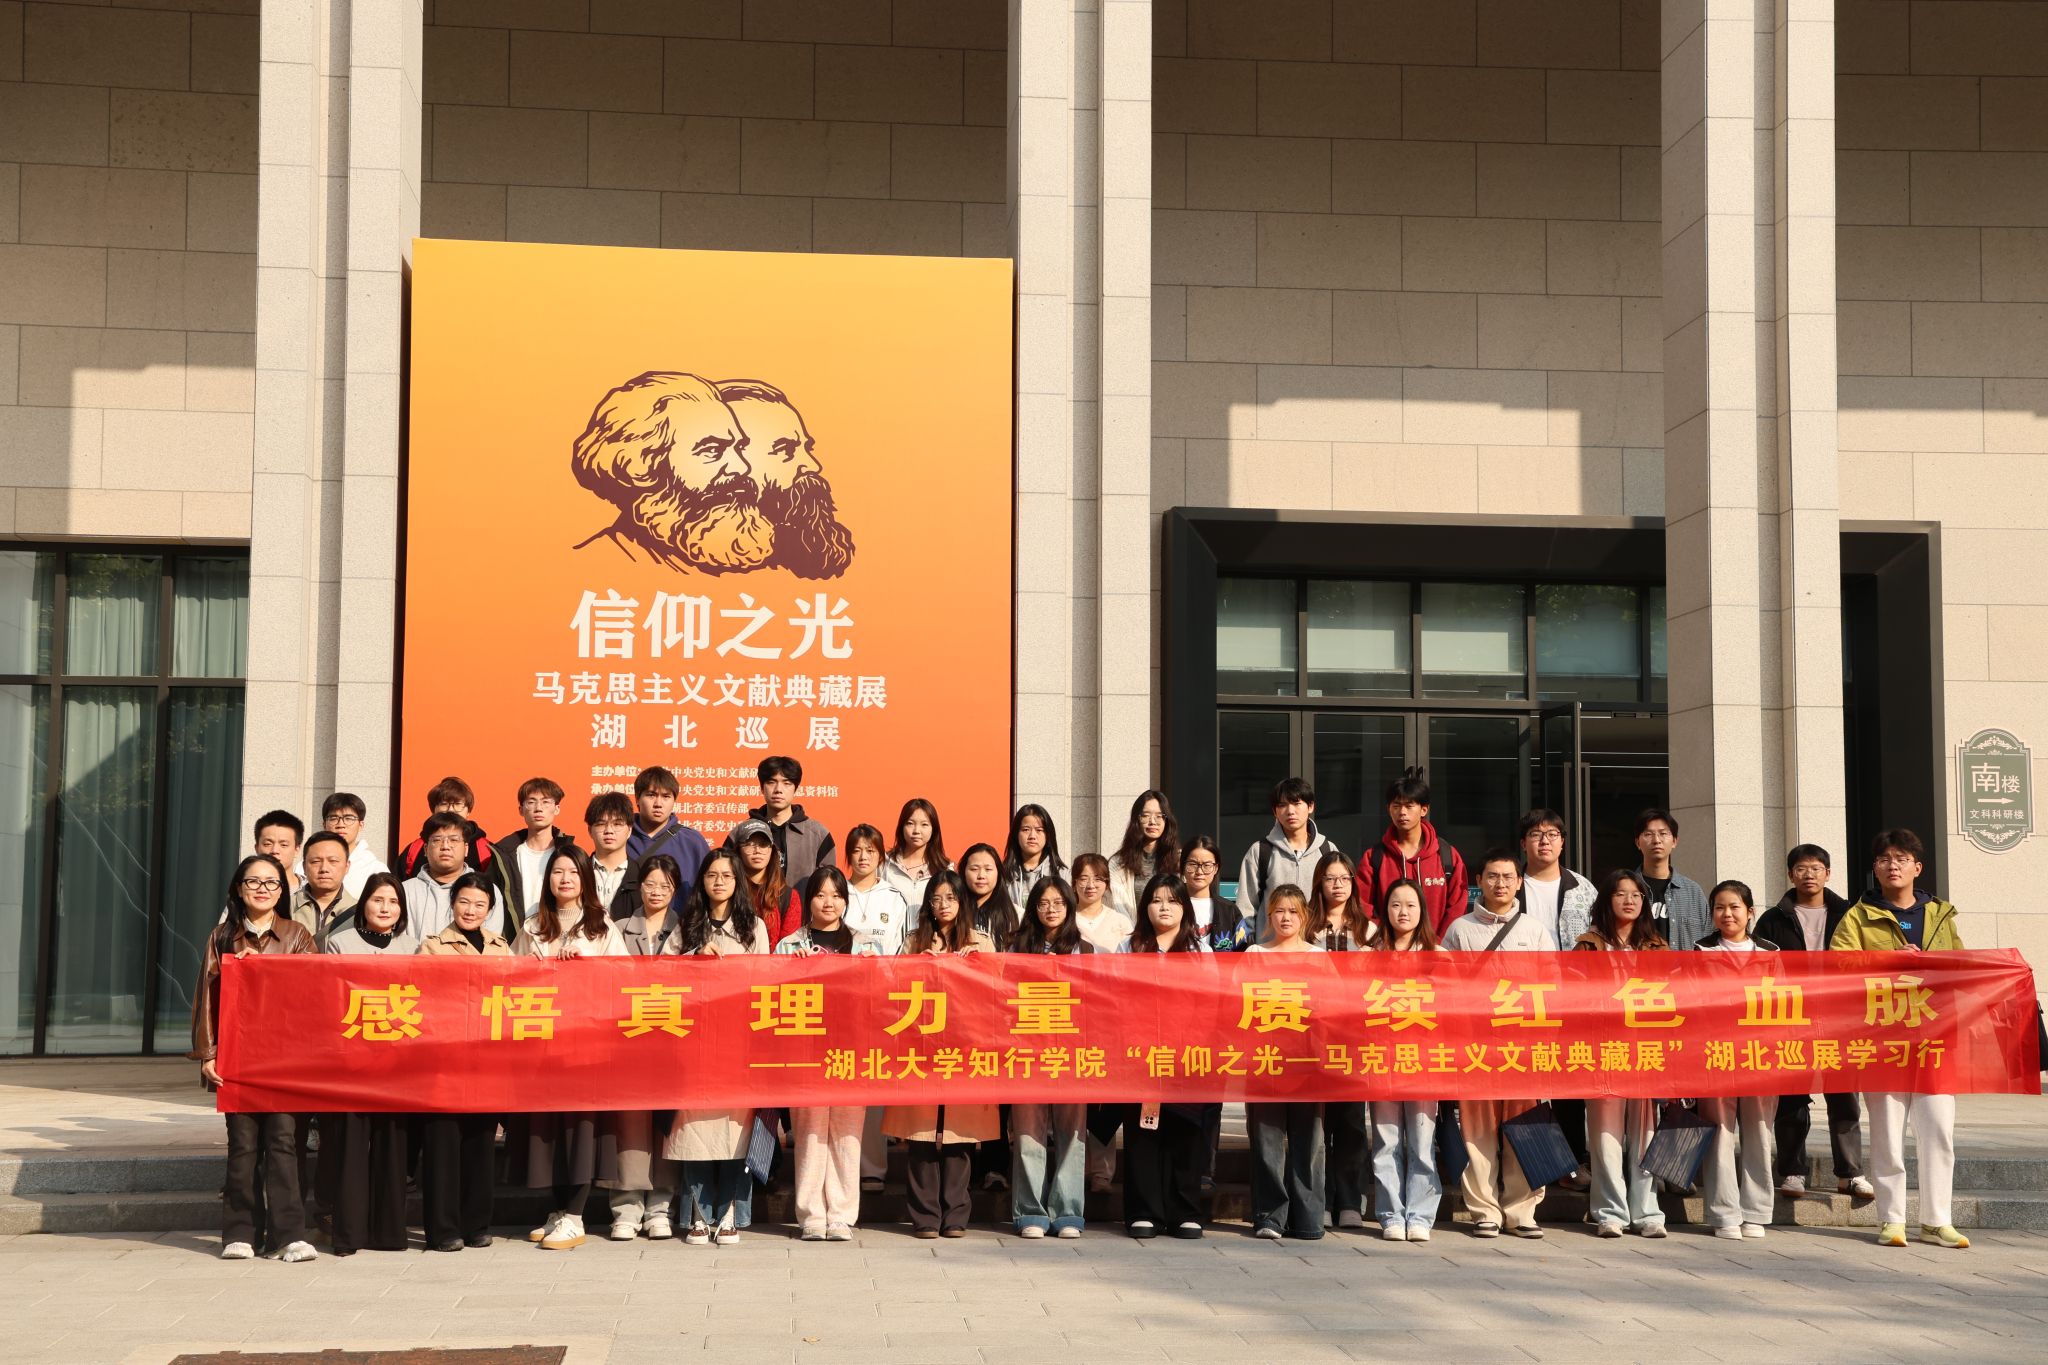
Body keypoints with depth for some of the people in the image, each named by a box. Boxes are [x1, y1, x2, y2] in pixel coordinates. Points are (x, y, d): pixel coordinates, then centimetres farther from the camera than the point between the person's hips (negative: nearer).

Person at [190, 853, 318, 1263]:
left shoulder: (297, 936, 8)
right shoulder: (223, 937, 10)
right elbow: (208, 996, 7)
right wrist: (206, 1054, 0)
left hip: (286, 1055, -1)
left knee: (283, 1140, -5)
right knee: (243, 1143, 1)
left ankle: (289, 1234, -4)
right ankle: (241, 1233, 6)